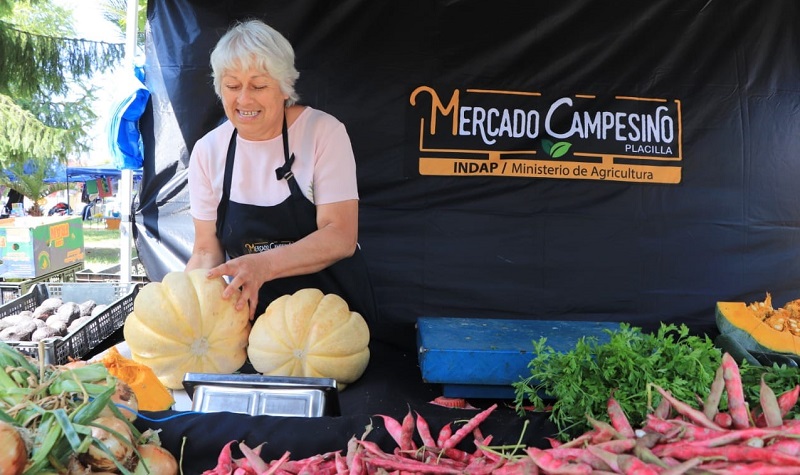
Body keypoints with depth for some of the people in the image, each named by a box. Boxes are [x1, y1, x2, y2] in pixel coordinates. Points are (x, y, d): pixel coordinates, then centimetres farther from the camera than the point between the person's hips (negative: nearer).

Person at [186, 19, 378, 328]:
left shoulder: (323, 132, -10)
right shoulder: (207, 151, -1)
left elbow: (341, 237, -17)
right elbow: (207, 251, 1)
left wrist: (263, 264, -32)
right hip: (252, 314, 4)